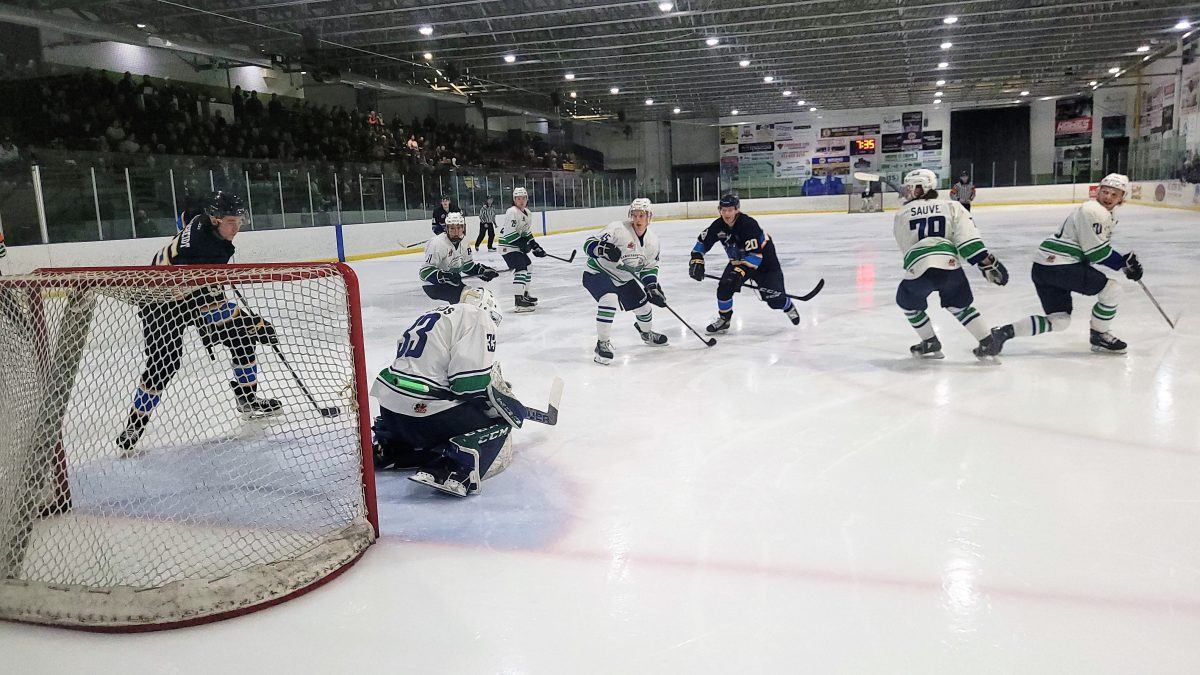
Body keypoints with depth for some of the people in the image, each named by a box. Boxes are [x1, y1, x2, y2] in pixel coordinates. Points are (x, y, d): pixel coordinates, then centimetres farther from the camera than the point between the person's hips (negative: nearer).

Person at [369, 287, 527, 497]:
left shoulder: (432, 315, 23)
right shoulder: (477, 316, -3)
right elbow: (474, 382, -14)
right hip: (423, 409, -9)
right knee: (498, 424, 3)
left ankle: (384, 449, 18)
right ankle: (457, 470, -18)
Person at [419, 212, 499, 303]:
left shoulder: (463, 243, 2)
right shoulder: (438, 243, -25)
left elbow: (468, 265, 16)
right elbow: (425, 271, -27)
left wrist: (482, 270, 0)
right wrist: (444, 276, -40)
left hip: (453, 282, 9)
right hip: (434, 285, -9)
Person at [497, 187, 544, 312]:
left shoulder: (528, 213, 12)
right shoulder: (512, 212, -18)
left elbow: (527, 233, 21)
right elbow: (509, 233, -25)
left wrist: (535, 245, 12)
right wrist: (523, 244, -22)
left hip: (518, 245, 10)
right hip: (507, 245, -10)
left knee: (528, 267, 19)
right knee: (521, 268, -20)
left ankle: (525, 294, 36)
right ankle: (518, 301, -25)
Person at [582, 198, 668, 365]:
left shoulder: (652, 240, -3)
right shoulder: (618, 229, -25)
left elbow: (650, 267, 9)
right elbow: (589, 244, -28)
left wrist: (652, 287, -6)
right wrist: (604, 249, -47)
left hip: (624, 278, 7)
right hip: (598, 272, -7)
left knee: (643, 304, 12)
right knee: (609, 299, -34)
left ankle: (647, 333, 46)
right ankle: (603, 343, -23)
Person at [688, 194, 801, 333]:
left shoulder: (748, 224, -33)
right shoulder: (718, 225, -14)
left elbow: (755, 254, -37)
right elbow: (702, 241, -2)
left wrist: (741, 270, -45)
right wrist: (696, 260, -15)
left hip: (764, 260, -6)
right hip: (738, 260, 6)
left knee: (773, 297, -11)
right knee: (724, 286, -14)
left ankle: (789, 308, 25)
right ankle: (723, 320, 7)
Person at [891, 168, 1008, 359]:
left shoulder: (900, 215, 17)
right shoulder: (951, 206, 16)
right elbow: (968, 239, 2)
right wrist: (988, 262, -1)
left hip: (919, 269, -2)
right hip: (950, 267, 2)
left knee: (907, 302, 28)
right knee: (959, 305, 27)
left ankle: (931, 344, 31)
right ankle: (988, 343, 20)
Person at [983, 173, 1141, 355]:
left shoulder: (1106, 216, 23)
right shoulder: (1092, 211, -11)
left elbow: (1099, 249, 25)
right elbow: (1096, 252, -15)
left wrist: (1126, 260, 12)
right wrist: (1124, 263, -7)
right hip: (1058, 265, -10)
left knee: (1059, 320, 12)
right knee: (1112, 289, -6)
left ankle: (1003, 332, 3)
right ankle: (1099, 336, 10)